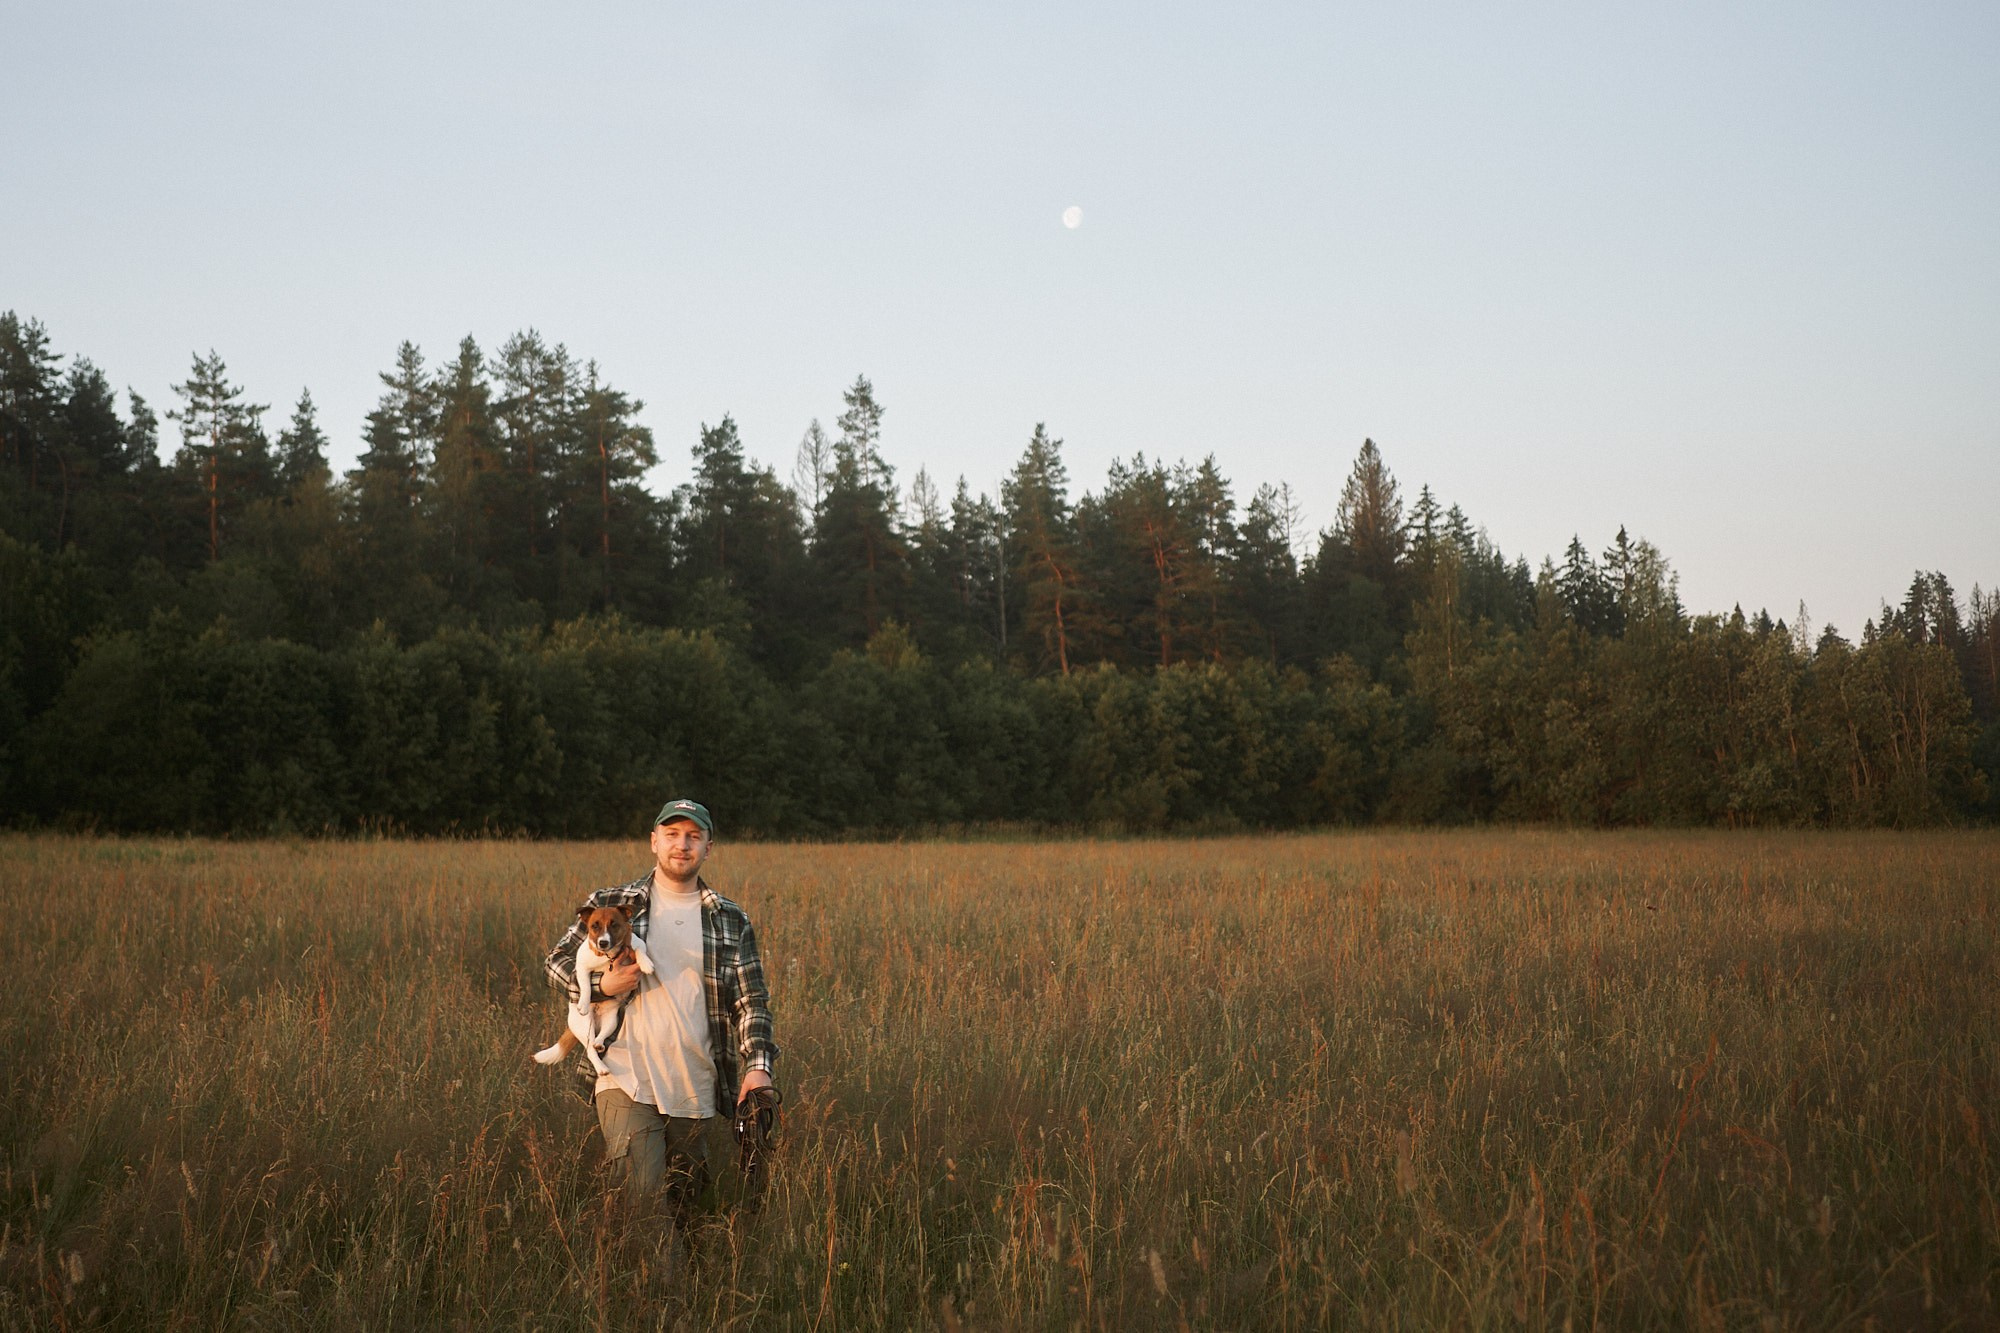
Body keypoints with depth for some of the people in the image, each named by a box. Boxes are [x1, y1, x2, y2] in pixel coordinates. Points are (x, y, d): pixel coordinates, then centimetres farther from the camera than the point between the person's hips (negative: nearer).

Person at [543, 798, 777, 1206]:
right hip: (629, 1082, -2)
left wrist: (758, 1065, -10)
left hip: (697, 1093, 3)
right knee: (642, 1196, -17)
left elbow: (752, 1000, 6)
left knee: (685, 1198, 14)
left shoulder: (731, 922, 9)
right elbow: (558, 962, 10)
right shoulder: (612, 905, 5)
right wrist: (600, 985, -11)